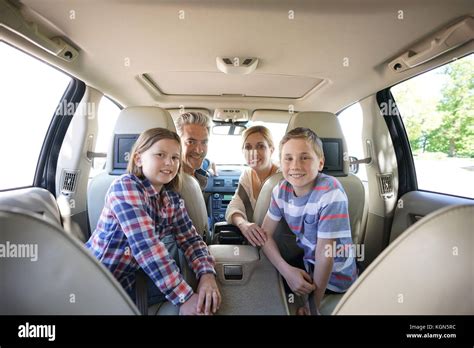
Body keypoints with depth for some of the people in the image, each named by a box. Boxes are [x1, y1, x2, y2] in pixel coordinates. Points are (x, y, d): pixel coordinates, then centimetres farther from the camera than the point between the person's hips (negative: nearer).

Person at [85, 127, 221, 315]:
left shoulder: (172, 199, -1)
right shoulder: (125, 186, -19)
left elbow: (191, 239, -1)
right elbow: (146, 245, -28)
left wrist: (207, 274, -21)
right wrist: (184, 297, -31)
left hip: (131, 283, 7)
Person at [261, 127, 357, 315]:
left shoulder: (331, 192, -27)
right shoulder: (282, 189, -11)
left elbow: (325, 253, -24)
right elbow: (266, 233, -7)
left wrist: (313, 306, -15)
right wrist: (286, 270, -22)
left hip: (334, 277, -5)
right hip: (306, 263, 5)